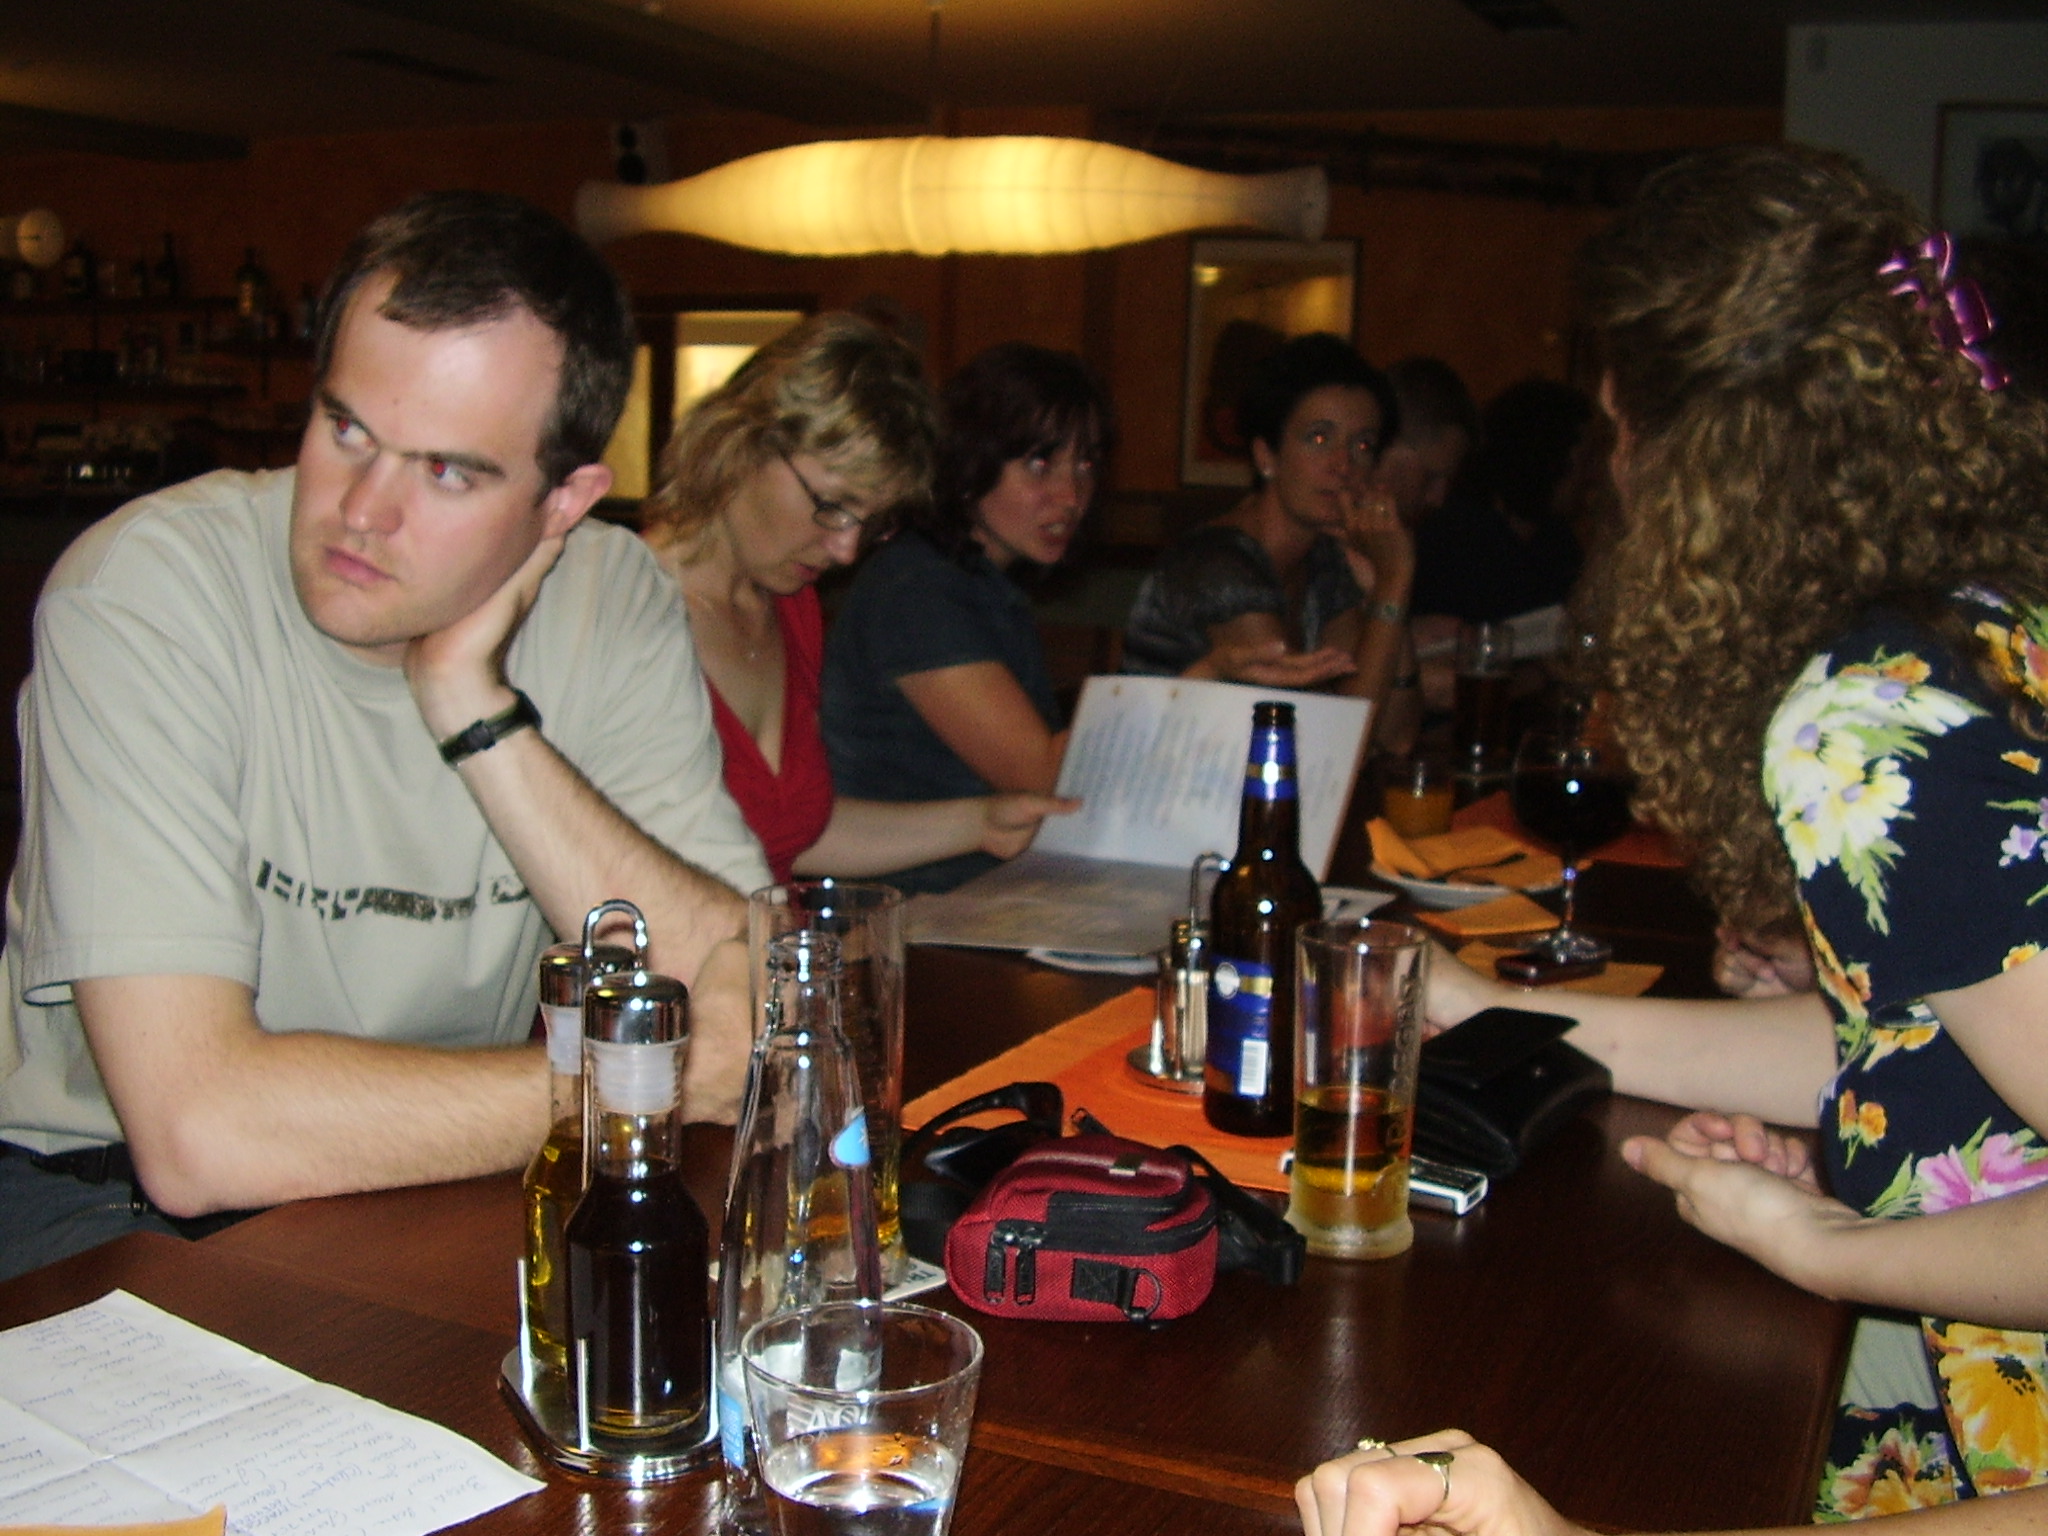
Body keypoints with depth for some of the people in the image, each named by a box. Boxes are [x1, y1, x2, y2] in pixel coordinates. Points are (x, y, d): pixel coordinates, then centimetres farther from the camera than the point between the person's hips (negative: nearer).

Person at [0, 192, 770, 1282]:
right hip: (114, 1199, -3)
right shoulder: (143, 594, -19)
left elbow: (750, 1017, -16)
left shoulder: (613, 600, -7)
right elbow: (198, 1127, -28)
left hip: (441, 1188, 3)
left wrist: (476, 710, -22)